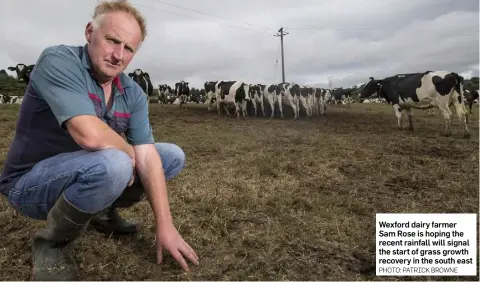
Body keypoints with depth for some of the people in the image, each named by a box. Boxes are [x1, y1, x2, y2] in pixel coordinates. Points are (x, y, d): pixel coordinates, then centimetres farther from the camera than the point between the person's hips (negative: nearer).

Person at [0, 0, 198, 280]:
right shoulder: (59, 61, -21)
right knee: (113, 163, -38)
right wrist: (129, 152, -14)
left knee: (173, 156, 3)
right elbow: (91, 135, -36)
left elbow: (147, 157, -12)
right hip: (32, 182, -6)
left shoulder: (133, 94, -5)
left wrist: (165, 226, -16)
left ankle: (103, 210, 16)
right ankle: (52, 243, -8)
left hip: (94, 173, 6)